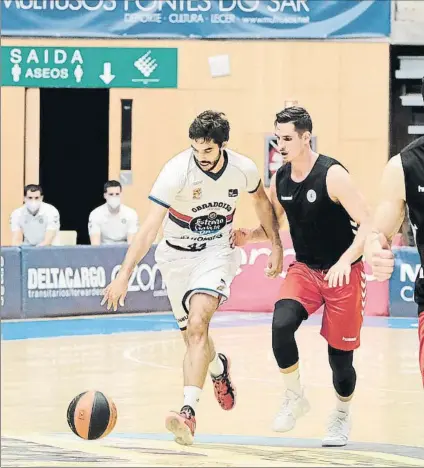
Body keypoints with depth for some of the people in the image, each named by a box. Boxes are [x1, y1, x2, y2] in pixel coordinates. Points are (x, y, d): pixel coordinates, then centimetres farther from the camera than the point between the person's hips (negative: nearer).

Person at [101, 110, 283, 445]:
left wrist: (276, 246, 12)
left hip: (216, 252, -1)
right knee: (193, 336, 11)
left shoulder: (243, 169, -14)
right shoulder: (177, 171, -24)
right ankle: (218, 368, 48)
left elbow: (261, 201, 11)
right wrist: (124, 275, -36)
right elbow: (150, 227, -28)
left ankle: (188, 411, -33)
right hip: (177, 254, 1)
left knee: (198, 323, -24)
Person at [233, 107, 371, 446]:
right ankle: (295, 398, -5)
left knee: (340, 355, 2)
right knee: (281, 324, -24)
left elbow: (368, 224, -23)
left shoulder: (332, 175, -21)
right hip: (304, 269, 4)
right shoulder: (280, 180, -2)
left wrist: (345, 261, -37)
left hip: (343, 274, -4)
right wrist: (248, 237, -9)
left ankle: (342, 416, 30)